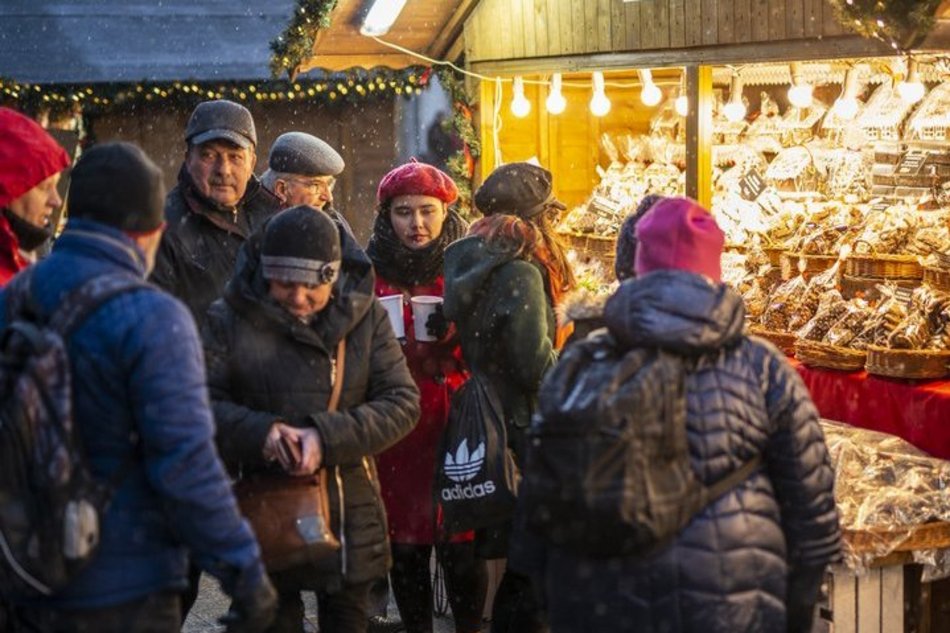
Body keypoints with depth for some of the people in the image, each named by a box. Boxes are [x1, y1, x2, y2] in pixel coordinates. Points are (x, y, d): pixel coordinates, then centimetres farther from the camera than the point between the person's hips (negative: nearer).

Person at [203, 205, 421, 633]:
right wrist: (258, 431, -24)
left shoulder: (365, 315, 0)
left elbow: (402, 401, -6)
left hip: (350, 517, 1)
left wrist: (328, 437, -19)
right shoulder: (230, 320, -3)